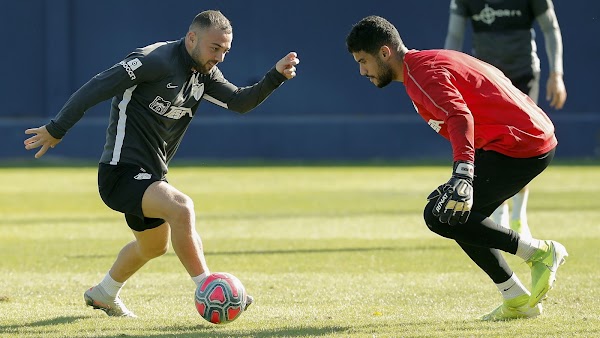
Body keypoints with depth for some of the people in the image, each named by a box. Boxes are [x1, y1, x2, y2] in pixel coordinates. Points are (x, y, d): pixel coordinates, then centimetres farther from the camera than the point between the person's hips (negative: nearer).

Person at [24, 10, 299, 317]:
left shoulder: (203, 74, 7)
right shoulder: (156, 60, -19)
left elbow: (240, 102, 3)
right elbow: (97, 88, -20)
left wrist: (276, 76, -12)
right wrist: (56, 130, -18)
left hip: (150, 175, 10)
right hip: (122, 172, -10)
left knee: (155, 246, 27)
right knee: (181, 208, -32)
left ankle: (103, 295, 51)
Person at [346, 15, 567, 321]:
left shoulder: (421, 73, -12)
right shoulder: (432, 61, 20)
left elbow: (460, 117, -29)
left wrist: (463, 174, -44)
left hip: (516, 144, -11)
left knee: (439, 215, -13)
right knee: (458, 215, 18)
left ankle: (538, 252, -9)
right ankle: (517, 301, 16)